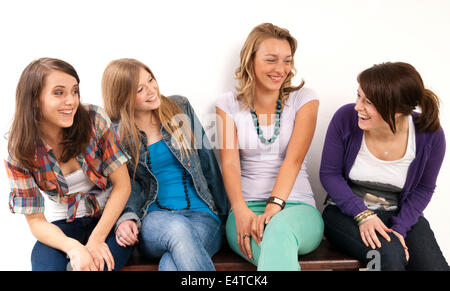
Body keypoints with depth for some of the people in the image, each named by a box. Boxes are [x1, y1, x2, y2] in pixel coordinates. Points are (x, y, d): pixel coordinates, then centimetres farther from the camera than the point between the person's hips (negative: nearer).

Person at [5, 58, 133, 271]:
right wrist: (73, 247, -28)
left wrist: (96, 240, -19)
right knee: (45, 264, -28)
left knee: (99, 264, -30)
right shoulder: (20, 152, -11)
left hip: (109, 215, -1)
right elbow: (36, 221, -8)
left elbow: (122, 185, -11)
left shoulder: (95, 120, -14)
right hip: (62, 225, 1)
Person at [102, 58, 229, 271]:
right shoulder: (116, 133, 5)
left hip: (201, 213, 0)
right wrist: (126, 218, -17)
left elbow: (207, 161, 10)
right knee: (177, 229, -37)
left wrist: (222, 211, 8)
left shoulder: (180, 107, 9)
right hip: (154, 217, 0)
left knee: (171, 266, -33)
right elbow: (127, 186, 4)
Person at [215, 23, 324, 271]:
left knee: (279, 228, -37)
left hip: (297, 206, 0)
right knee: (277, 251, -34)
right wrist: (242, 212, -20)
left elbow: (293, 160, -7)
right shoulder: (229, 104, 8)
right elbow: (230, 163, -3)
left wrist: (273, 207, -23)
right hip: (247, 207, 0)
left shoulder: (304, 99, 6)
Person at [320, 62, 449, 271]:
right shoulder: (345, 118, -17)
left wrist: (400, 228, -14)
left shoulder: (430, 136, -13)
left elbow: (423, 189, 1)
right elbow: (329, 173, -8)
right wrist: (362, 214, -18)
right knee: (389, 252, -29)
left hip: (400, 214, 2)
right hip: (346, 212, -1)